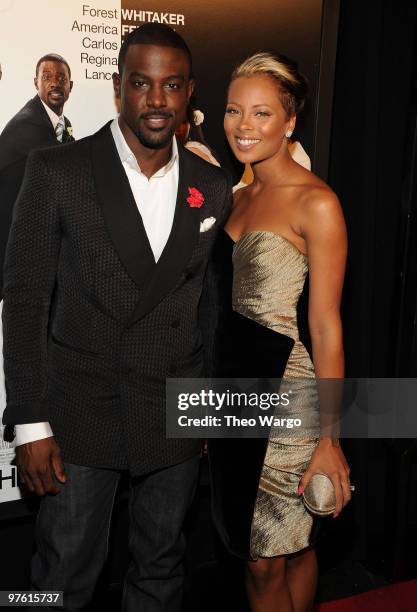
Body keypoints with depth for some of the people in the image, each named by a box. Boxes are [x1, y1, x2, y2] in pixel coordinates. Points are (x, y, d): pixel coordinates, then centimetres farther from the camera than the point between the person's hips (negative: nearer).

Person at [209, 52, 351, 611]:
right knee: (255, 548, 17)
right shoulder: (240, 197, 10)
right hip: (231, 382, 7)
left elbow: (325, 326, -14)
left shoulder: (316, 203, -12)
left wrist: (328, 439, -14)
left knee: (272, 560, 7)